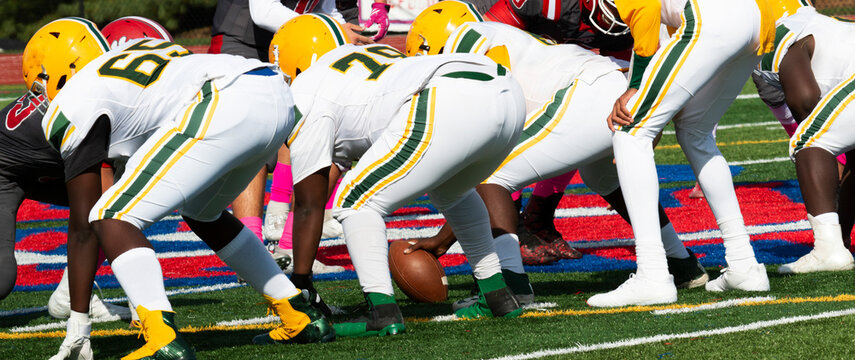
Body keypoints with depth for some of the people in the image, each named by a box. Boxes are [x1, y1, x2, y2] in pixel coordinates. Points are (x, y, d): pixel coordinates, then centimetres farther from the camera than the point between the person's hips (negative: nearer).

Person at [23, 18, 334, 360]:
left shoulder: (71, 105, 11)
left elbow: (82, 227, 12)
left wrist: (77, 328, 16)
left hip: (227, 112, -9)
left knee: (112, 219, -1)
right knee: (202, 214, 33)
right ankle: (301, 317, 35)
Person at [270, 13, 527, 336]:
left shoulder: (308, 95, 16)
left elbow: (309, 207, 18)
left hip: (453, 110, -8)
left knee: (354, 203, 6)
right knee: (450, 192, 36)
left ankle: (383, 312, -6)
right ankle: (497, 295, 35)